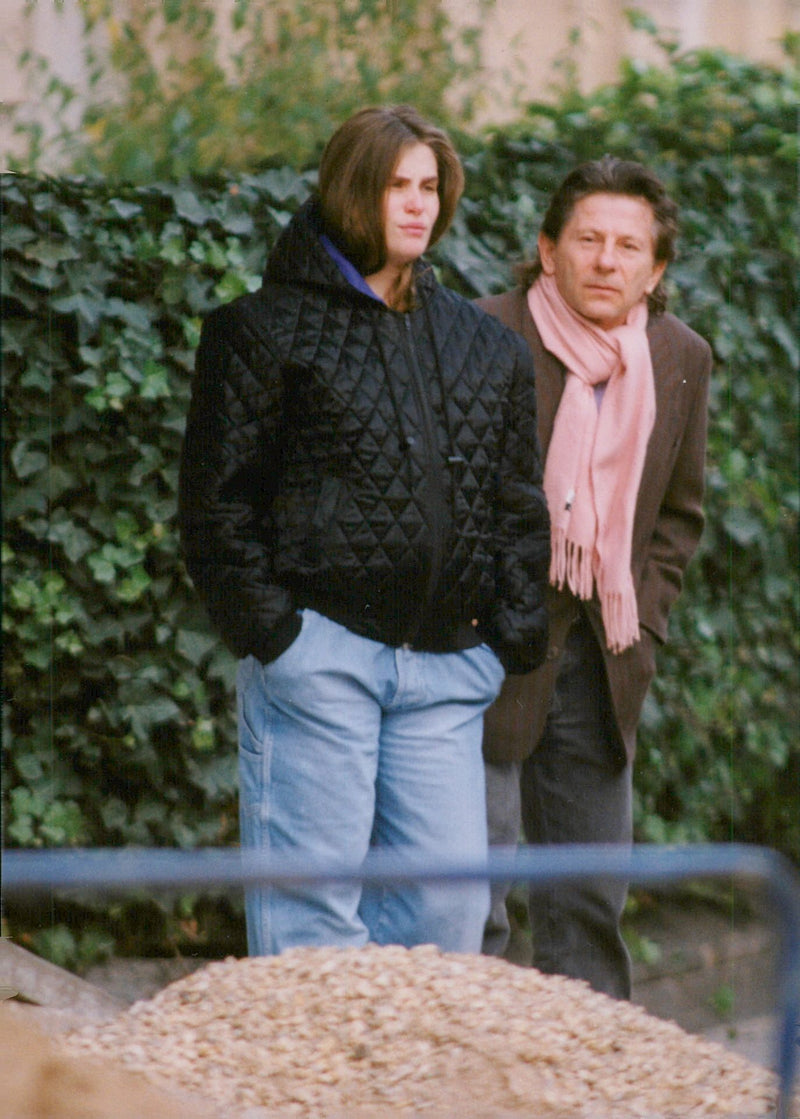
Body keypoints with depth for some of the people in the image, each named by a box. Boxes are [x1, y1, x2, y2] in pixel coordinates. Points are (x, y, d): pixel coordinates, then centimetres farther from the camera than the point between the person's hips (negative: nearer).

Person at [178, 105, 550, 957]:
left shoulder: (488, 348, 18)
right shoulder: (267, 329, 3)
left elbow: (518, 502, 21)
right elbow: (216, 497, 0)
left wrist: (517, 632, 9)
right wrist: (262, 623, -9)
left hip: (445, 662, 5)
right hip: (318, 644, -5)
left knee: (449, 890, 1)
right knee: (312, 896, -6)